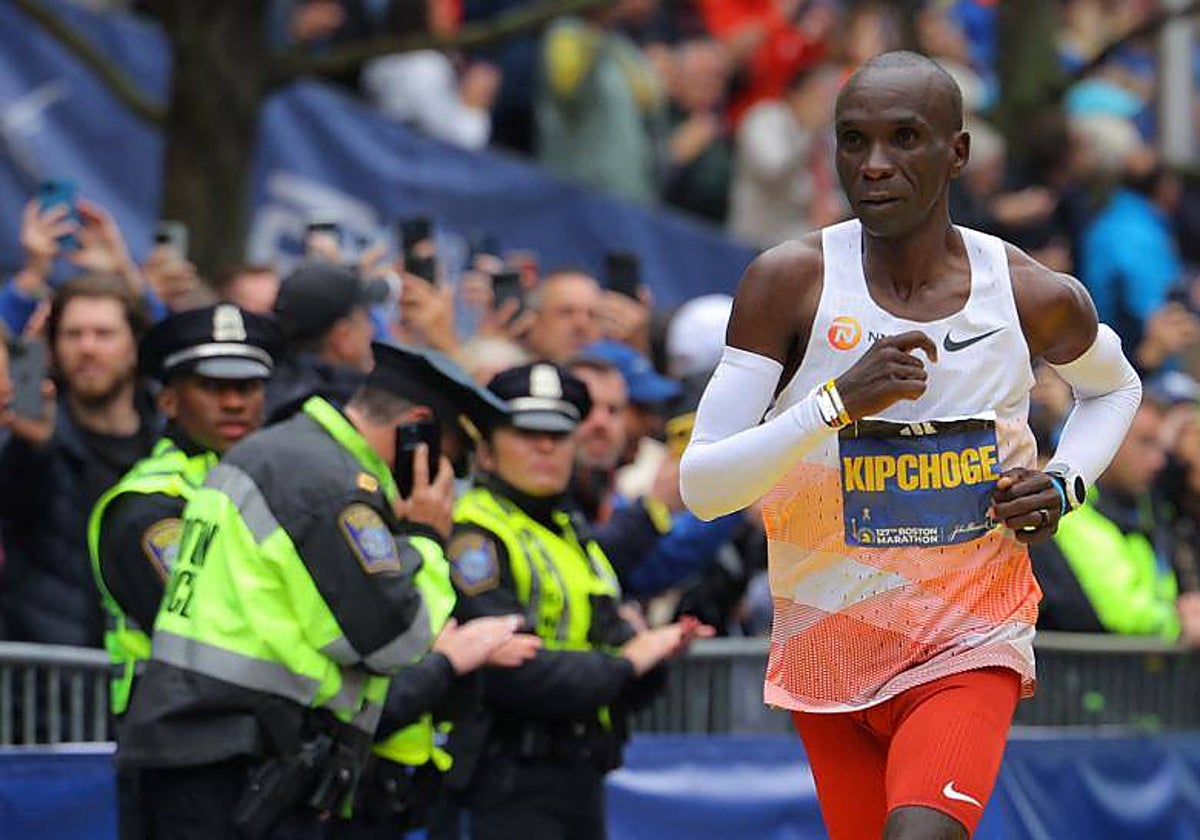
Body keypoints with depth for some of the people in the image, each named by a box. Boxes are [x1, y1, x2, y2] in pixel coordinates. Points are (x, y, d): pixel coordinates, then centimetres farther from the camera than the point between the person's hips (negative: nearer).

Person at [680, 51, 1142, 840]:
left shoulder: (1035, 298, -7)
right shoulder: (791, 282, -12)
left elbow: (1115, 387, 19)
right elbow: (701, 485, -17)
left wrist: (1065, 483, -1)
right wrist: (838, 402, -30)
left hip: (969, 649, -1)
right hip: (828, 649, 2)